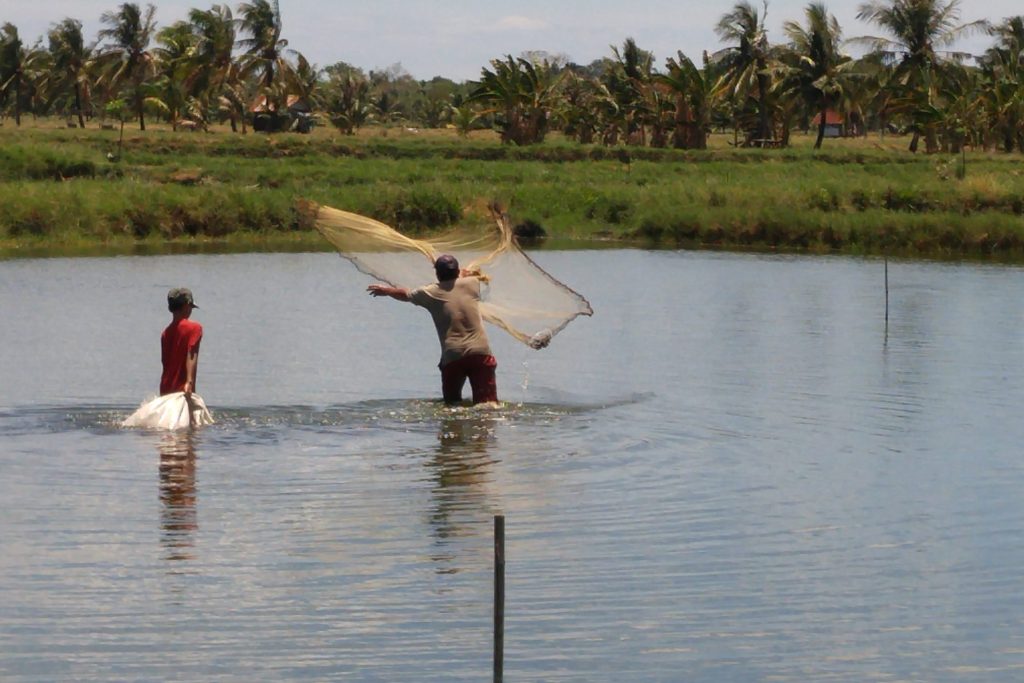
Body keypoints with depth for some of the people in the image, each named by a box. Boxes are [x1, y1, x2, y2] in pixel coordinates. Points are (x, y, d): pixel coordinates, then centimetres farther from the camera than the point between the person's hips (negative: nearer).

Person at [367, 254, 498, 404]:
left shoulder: (431, 293, 8)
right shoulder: (471, 284, 11)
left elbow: (404, 294, 29)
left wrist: (386, 290, 50)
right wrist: (462, 274, 63)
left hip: (453, 356, 0)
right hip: (480, 352, 1)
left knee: (452, 403, 12)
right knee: (487, 403, -6)